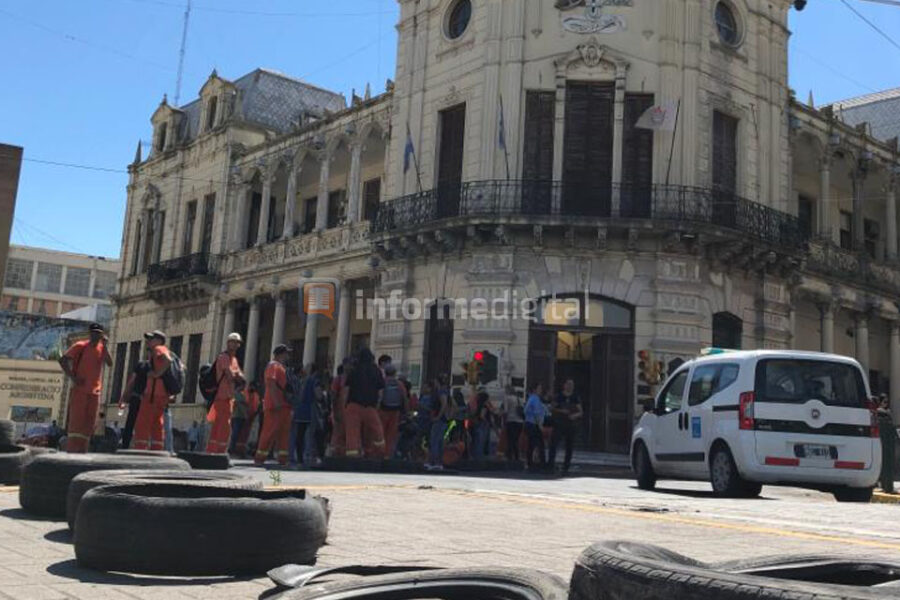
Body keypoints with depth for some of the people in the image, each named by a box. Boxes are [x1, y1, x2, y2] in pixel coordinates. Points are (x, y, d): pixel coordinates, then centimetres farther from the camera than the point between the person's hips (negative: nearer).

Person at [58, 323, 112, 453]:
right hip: (79, 390, -5)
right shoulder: (80, 346, -3)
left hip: (94, 392, 5)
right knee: (76, 421, -8)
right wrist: (72, 377, -15)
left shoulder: (102, 348, 11)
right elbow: (63, 360, -9)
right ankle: (72, 451, -8)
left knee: (89, 423, 7)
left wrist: (105, 347, -10)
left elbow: (110, 364, -2)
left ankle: (82, 451, 13)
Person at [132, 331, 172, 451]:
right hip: (163, 395, 10)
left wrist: (157, 374, -20)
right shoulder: (163, 351, 24)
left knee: (142, 425, -9)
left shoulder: (158, 349, -3)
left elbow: (168, 360, -24)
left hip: (153, 393, -10)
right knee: (157, 427, 11)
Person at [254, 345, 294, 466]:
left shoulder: (282, 367, 23)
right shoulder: (273, 365, -6)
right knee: (270, 431, -9)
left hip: (284, 405, 10)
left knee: (284, 431, 6)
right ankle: (259, 458, -3)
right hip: (275, 405, -10)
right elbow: (271, 383, -18)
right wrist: (276, 402, -25)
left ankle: (282, 458, 6)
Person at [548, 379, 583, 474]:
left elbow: (580, 412, 5)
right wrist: (561, 411, -12)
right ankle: (551, 462, -12)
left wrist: (575, 415, -16)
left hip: (571, 426, 2)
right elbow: (552, 409, 5)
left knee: (569, 446, 4)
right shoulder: (559, 396, 4)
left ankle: (566, 466, 12)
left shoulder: (576, 398, 7)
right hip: (559, 424, -2)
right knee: (554, 443, -14)